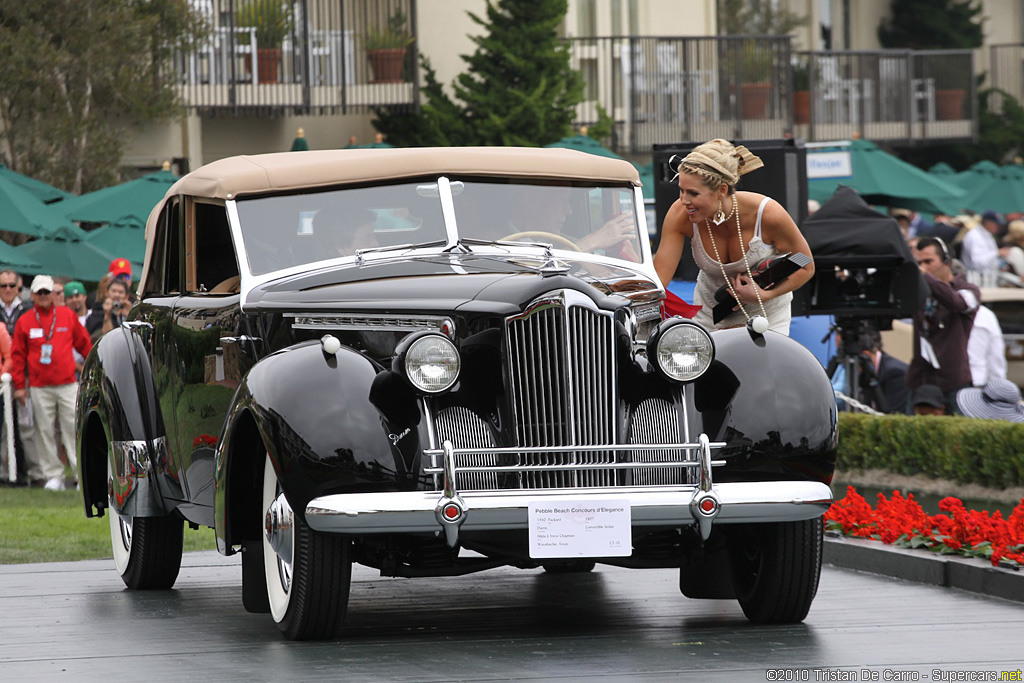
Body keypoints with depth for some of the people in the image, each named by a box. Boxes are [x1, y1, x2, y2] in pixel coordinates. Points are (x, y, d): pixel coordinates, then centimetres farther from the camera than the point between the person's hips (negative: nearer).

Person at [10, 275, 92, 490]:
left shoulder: (67, 315, 7)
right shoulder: (24, 321, 6)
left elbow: (84, 344, 13)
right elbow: (18, 355, 8)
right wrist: (19, 385, 4)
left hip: (68, 384, 0)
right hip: (39, 387, 0)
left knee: (73, 428, -4)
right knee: (45, 432, 0)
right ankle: (54, 475, 5)